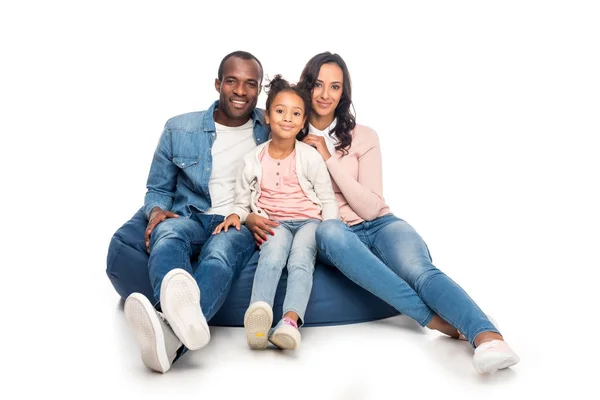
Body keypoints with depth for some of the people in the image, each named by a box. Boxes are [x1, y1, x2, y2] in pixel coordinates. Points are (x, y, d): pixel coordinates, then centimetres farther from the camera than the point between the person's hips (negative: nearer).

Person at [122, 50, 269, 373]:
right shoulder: (179, 129, 10)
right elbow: (158, 189, 17)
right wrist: (157, 212, -8)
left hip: (242, 224, -1)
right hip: (191, 217, 1)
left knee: (219, 253, -38)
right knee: (167, 235, -37)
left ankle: (170, 334, -68)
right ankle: (179, 311, -71)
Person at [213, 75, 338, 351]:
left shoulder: (311, 157, 2)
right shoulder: (254, 159, 6)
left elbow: (328, 201, 6)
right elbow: (243, 202, 14)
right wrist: (236, 215, -9)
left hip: (308, 221, 0)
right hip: (274, 222, 1)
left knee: (300, 260, -33)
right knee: (272, 255, -34)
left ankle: (291, 320, -54)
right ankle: (259, 312, -59)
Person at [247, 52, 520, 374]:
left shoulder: (363, 137, 5)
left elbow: (370, 208, -3)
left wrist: (330, 160, -10)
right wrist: (256, 220, -13)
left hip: (378, 226, 1)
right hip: (334, 234, 0)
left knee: (420, 271, -34)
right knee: (328, 230, -39)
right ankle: (437, 319, -44)